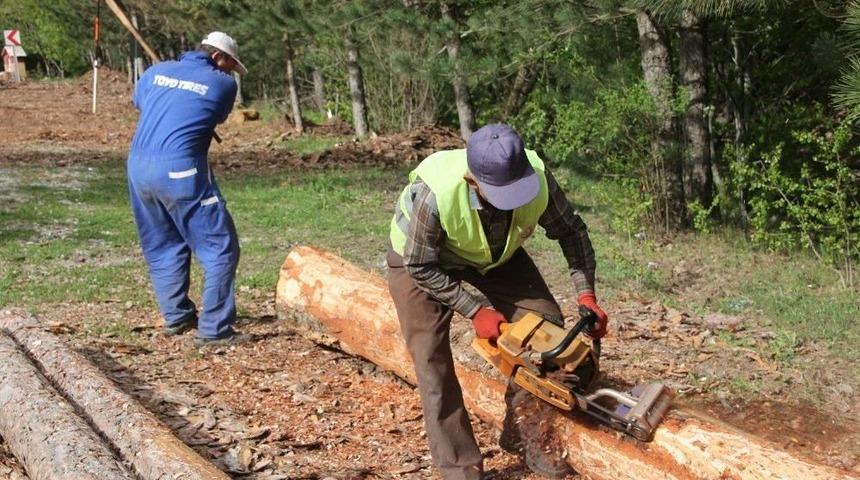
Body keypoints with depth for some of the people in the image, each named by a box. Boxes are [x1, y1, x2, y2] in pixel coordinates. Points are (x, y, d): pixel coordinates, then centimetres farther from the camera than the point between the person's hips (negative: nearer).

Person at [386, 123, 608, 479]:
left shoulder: (537, 178, -31)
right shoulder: (434, 195, -42)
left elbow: (571, 230, -12)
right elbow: (421, 266, -26)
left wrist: (586, 294, -20)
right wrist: (475, 312, -26)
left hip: (495, 252, 4)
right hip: (421, 257, -4)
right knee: (432, 358, -11)